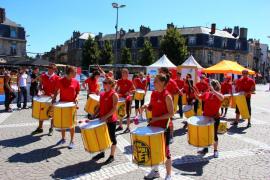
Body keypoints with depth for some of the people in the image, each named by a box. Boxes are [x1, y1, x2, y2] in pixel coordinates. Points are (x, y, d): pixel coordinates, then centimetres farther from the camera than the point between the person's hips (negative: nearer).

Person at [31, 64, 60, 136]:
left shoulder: (57, 78, -6)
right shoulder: (43, 76, 2)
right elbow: (40, 85, 10)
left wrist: (54, 94, -22)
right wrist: (41, 90, -10)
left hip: (52, 97, -3)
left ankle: (51, 129, 19)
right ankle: (40, 128, 24)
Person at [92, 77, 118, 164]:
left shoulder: (114, 94, -14)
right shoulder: (102, 94, 8)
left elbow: (114, 108, -19)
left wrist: (106, 117, -25)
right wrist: (95, 114, 3)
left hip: (111, 120, -7)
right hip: (102, 119, 7)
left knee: (112, 137, 6)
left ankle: (112, 156, 19)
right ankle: (102, 152, 35)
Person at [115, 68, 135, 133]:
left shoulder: (129, 82, -9)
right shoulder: (119, 81, 2)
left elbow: (134, 90, -6)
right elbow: (116, 89, 12)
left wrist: (129, 92, -21)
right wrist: (117, 92, -7)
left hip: (127, 99, -5)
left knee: (127, 113, 1)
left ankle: (128, 128, 10)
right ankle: (120, 126, 27)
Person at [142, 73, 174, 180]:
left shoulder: (167, 96, -18)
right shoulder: (153, 93, 4)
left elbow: (171, 113, -17)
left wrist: (157, 118, -24)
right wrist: (146, 106, -6)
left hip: (164, 127, -7)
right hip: (154, 125, 8)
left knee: (165, 150, 5)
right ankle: (155, 171, 37)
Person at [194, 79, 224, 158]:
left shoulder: (218, 95, -12)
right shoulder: (206, 94, 2)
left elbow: (222, 98, -35)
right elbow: (198, 96, 11)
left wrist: (213, 91, -38)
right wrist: (195, 90, -8)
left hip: (215, 118, -5)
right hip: (205, 117, 5)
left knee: (214, 134, 6)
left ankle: (215, 150, 23)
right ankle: (205, 148, 32)